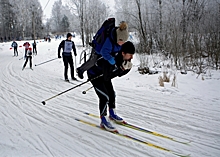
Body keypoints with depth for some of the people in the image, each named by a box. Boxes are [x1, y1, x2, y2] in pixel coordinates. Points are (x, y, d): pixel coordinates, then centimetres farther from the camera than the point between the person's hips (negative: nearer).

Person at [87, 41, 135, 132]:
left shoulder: (123, 59, -17)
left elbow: (120, 74, -4)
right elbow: (107, 78, -40)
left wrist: (127, 69, -23)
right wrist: (121, 69, -43)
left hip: (105, 74, 8)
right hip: (94, 75, -8)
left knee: (112, 94, 13)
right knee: (104, 97, -14)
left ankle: (112, 113, 35)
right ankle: (104, 121, -2)